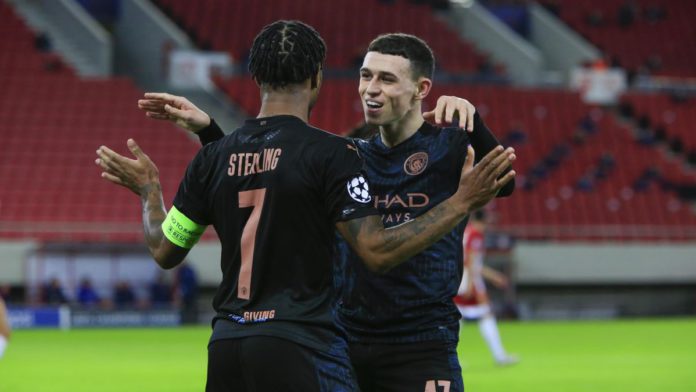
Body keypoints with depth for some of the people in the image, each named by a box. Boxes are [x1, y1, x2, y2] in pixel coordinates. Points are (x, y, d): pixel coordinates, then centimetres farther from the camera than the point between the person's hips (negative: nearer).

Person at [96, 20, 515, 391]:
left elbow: (165, 249, 12)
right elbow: (376, 251, -13)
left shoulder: (214, 156, 7)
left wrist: (148, 188, 32)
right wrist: (463, 202, -9)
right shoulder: (331, 153, -8)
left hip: (226, 346, 6)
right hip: (300, 346, -6)